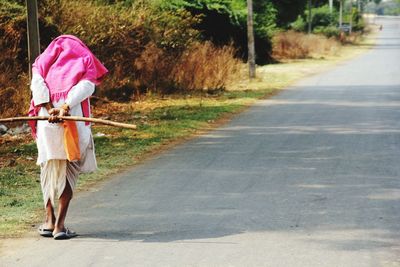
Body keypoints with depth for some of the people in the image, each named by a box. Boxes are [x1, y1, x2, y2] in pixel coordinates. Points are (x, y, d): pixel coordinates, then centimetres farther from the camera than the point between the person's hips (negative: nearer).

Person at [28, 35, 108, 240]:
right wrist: (66, 107, -14)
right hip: (74, 115, -2)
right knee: (70, 167, 3)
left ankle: (49, 220, 11)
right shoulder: (86, 59, 19)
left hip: (46, 115, 2)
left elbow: (37, 82, 4)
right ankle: (60, 224, -5)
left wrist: (49, 109, -7)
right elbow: (86, 85, -2)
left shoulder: (45, 59, 24)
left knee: (49, 165, 15)